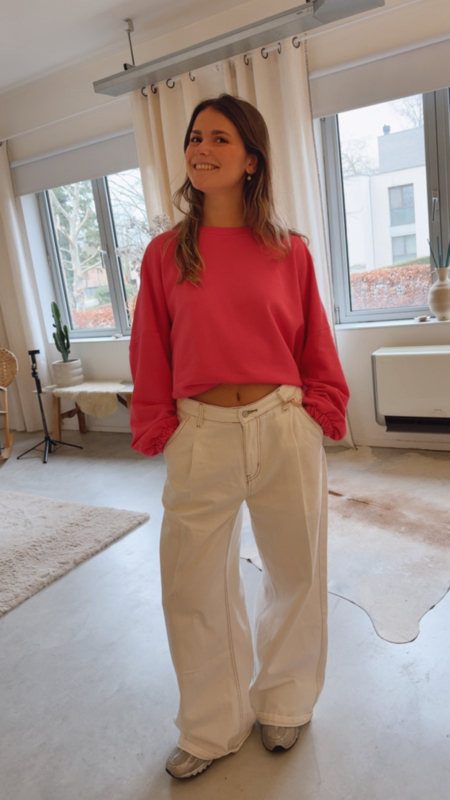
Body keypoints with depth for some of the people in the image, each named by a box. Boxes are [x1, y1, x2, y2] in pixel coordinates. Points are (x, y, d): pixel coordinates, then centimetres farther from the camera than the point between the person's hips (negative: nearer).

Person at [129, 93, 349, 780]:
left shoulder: (290, 251, 3)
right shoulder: (165, 254, 3)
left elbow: (317, 350, 8)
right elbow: (151, 359, 5)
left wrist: (317, 414, 0)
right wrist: (159, 432, 3)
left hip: (285, 432, 0)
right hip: (201, 436, 1)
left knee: (296, 574, 15)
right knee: (192, 588, 10)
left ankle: (286, 701, 46)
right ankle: (213, 728, 38)